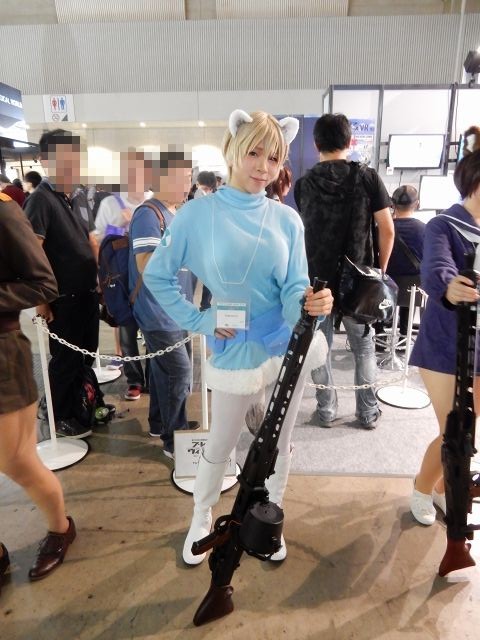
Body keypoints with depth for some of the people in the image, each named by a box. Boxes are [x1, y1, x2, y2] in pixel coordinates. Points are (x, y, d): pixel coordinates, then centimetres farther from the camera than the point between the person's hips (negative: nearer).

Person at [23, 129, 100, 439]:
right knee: (66, 360, 5)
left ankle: (81, 406, 36)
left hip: (86, 294, 8)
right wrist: (41, 300, -21)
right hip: (64, 299, -8)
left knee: (86, 356, 18)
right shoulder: (41, 200, -14)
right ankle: (60, 417, 24)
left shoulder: (69, 199, 11)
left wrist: (97, 282, 15)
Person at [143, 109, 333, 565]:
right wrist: (198, 321, -7)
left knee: (279, 445, 19)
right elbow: (156, 275, -1)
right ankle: (201, 519, 45)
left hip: (286, 349, 3)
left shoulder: (287, 220, -3)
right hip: (234, 353, -2)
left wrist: (313, 303, -31)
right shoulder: (199, 213, -9)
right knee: (219, 447, 16)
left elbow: (294, 291, -8)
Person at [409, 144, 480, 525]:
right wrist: (448, 287, -52)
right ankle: (422, 488, 29)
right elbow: (436, 270, -31)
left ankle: (443, 487, 39)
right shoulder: (444, 226, -12)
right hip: (446, 346, -6)